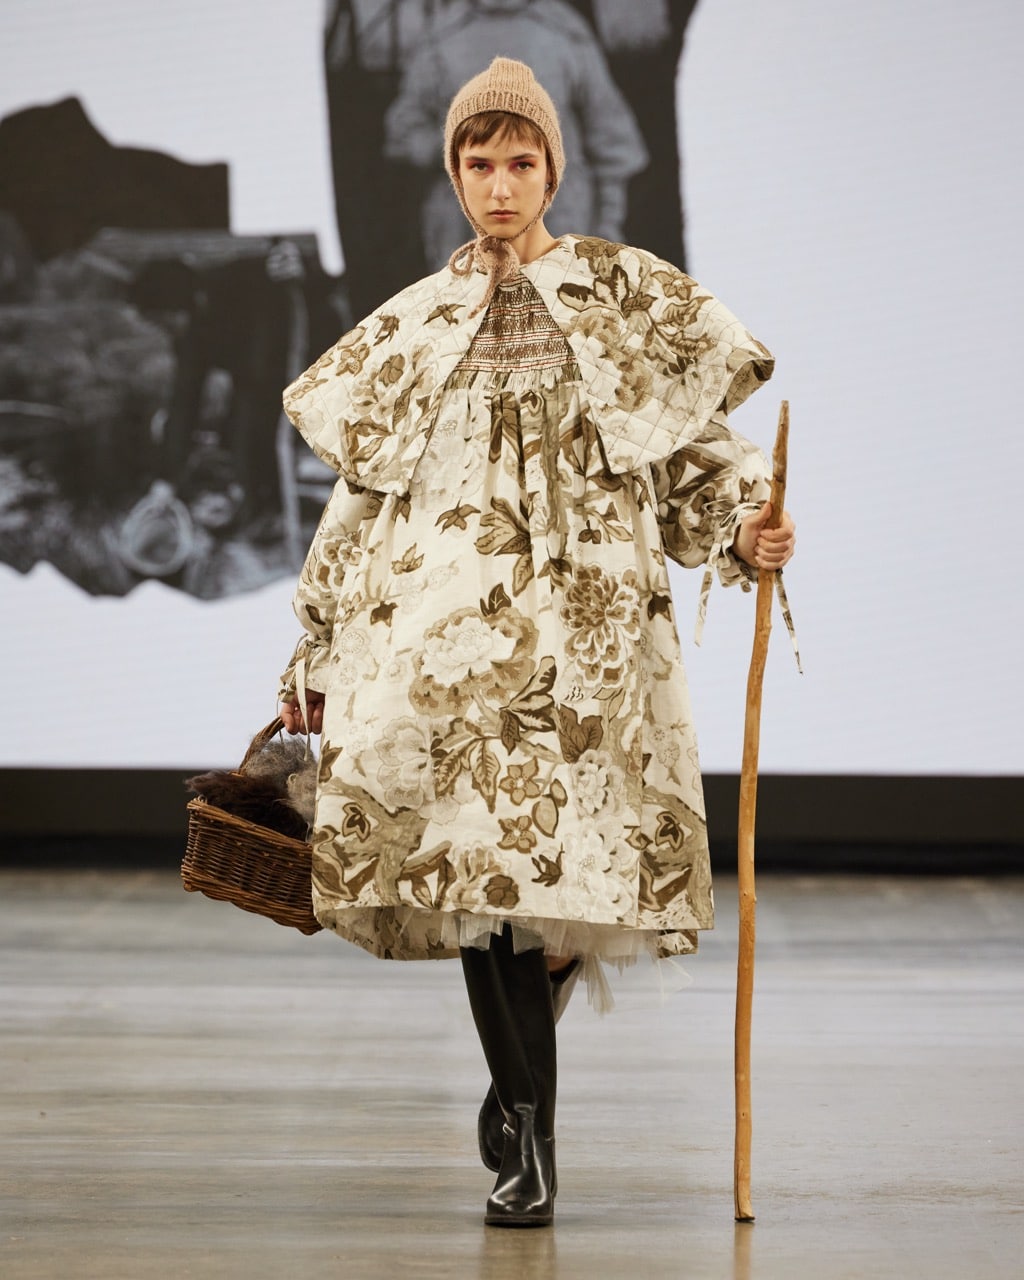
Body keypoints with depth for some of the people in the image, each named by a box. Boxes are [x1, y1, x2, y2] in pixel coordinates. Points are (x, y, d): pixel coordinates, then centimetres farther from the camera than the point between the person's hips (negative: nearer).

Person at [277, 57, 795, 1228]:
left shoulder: (627, 297, 12)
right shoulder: (413, 326, 15)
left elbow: (696, 450, 11)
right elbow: (359, 493, 17)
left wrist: (748, 528, -10)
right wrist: (314, 653, 15)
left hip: (586, 625, -1)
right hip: (444, 624, 1)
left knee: (568, 860, -10)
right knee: (475, 861, -9)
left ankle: (520, 1076, 18)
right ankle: (528, 1139, 3)